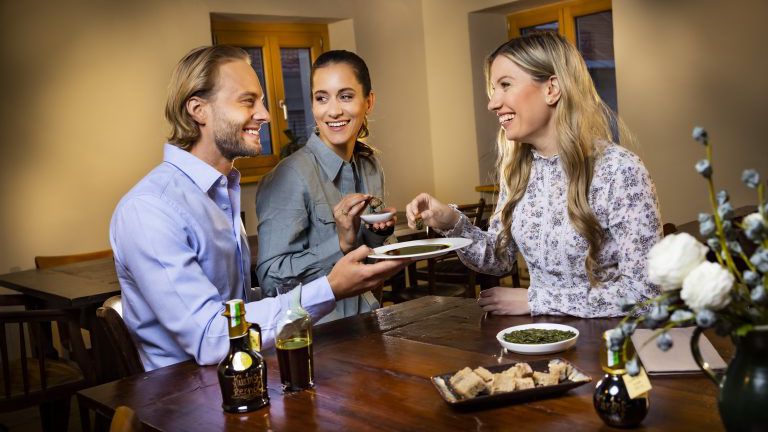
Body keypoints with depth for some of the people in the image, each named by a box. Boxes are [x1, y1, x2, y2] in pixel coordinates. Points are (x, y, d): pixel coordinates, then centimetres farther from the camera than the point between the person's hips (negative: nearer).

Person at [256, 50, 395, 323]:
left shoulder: (370, 166, 5)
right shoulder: (289, 176, -16)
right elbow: (270, 279, -18)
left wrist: (380, 231, -2)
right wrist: (342, 243, -25)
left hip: (365, 318, 7)